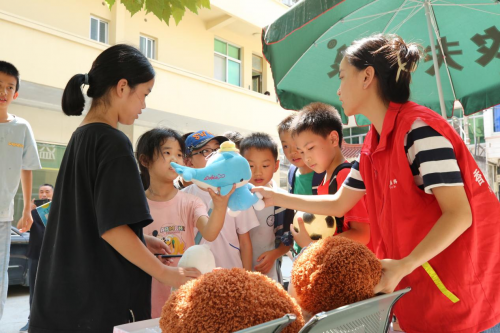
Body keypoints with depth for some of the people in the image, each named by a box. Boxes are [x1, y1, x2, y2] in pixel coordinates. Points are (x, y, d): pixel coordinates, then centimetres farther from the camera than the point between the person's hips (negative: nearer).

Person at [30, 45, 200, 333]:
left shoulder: (79, 138, 10)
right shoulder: (113, 142, -17)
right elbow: (113, 227, -22)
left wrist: (141, 241, 15)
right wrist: (166, 273, -14)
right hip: (104, 301, -8)